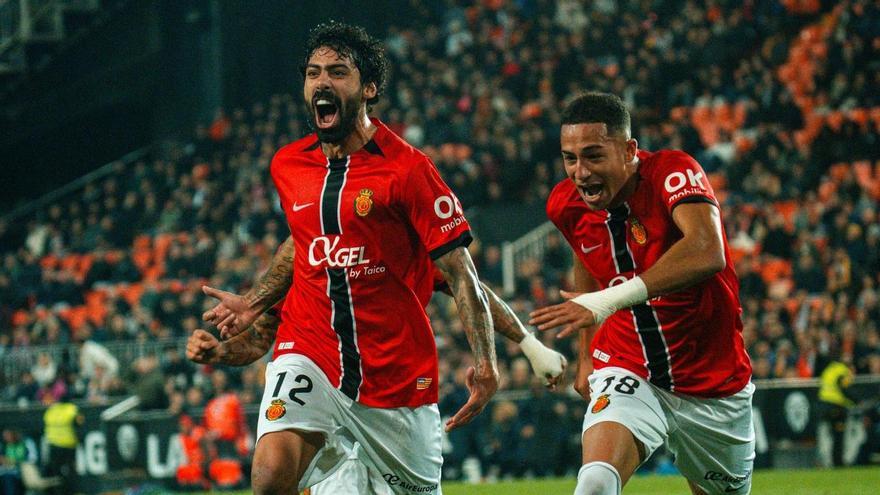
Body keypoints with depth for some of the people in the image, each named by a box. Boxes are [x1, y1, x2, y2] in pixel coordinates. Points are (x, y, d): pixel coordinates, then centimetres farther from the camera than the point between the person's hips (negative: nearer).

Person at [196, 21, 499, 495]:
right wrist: (252, 303, 19)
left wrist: (485, 362, -19)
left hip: (396, 374, -2)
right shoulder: (287, 165, 7)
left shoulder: (407, 168, -9)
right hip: (309, 353, 2)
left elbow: (460, 272, -9)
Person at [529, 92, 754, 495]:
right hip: (627, 372, 2)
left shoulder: (673, 172, -21)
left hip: (713, 385, -1)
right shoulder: (565, 204, -5)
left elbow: (706, 252, -42)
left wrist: (610, 300, -50)